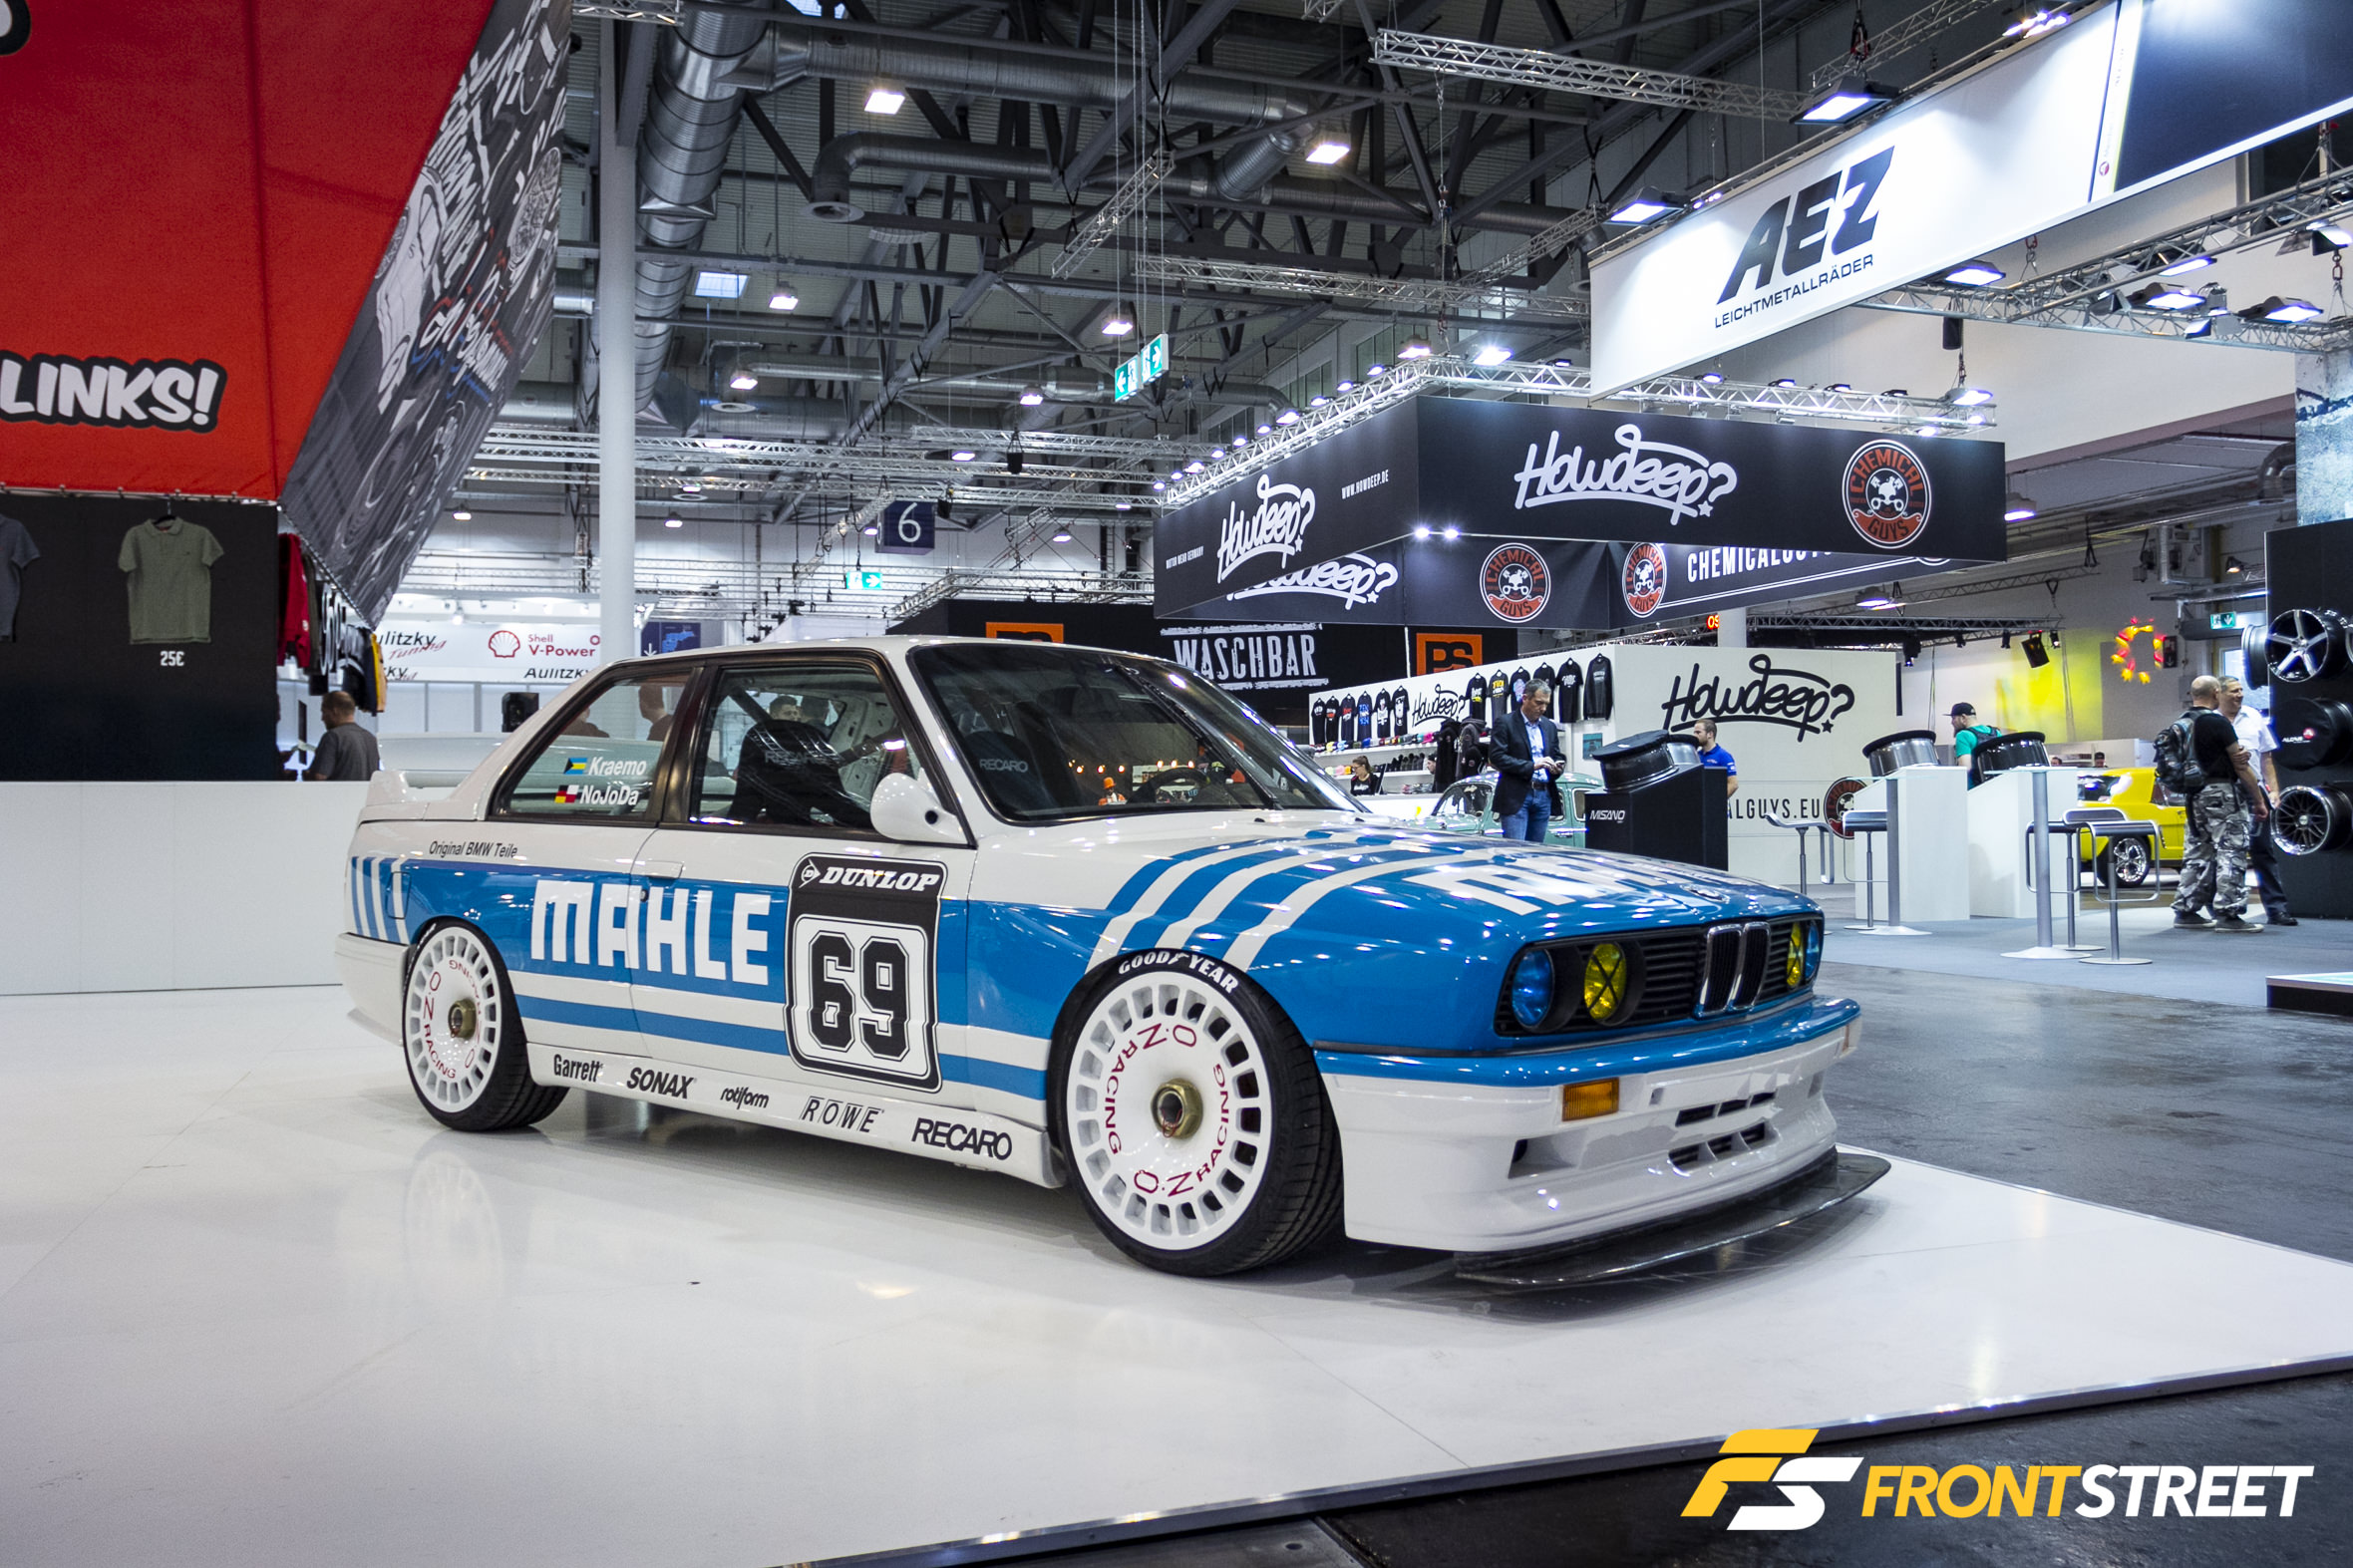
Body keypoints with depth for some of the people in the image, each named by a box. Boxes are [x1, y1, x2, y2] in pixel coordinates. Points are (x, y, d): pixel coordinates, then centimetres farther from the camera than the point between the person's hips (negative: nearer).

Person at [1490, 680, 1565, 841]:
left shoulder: (1549, 726, 16)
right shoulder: (1505, 723, -3)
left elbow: (1556, 755, 24)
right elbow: (1496, 756, -12)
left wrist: (1557, 765, -2)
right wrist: (1532, 766, -18)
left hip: (1543, 796, 6)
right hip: (1516, 796, -6)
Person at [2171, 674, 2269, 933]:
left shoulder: (2180, 723, 9)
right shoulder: (2217, 722, -12)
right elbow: (2241, 766, -9)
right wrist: (2259, 801, -3)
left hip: (2194, 795, 8)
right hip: (2222, 794, -8)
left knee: (2197, 853, 13)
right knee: (2231, 852, -5)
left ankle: (2185, 911, 14)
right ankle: (2228, 914, -7)